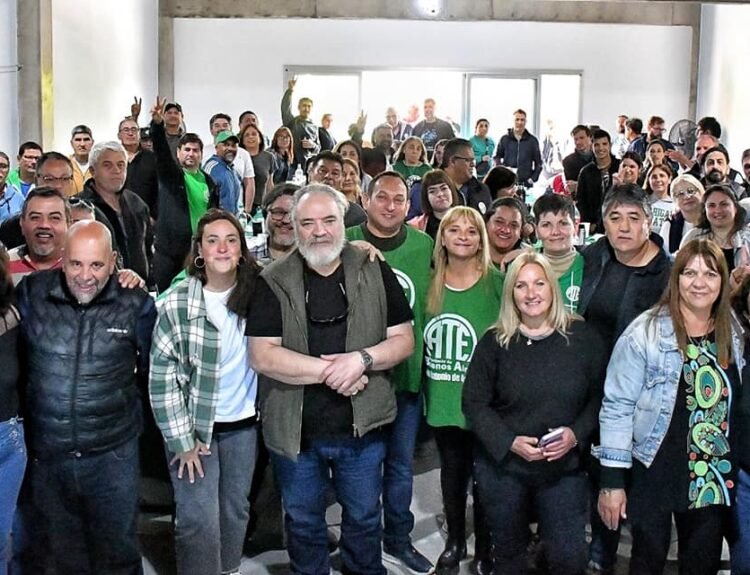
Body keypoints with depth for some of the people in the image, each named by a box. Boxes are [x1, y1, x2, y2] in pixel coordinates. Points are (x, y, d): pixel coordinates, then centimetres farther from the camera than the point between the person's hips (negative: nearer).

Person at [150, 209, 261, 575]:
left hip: (243, 424, 4)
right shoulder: (178, 302, -13)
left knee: (236, 510, 17)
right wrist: (181, 439, -11)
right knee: (199, 520, -5)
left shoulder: (257, 291, -4)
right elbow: (162, 373, -11)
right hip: (194, 425, -3)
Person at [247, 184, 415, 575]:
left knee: (364, 518, 20)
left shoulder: (375, 273, -2)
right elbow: (262, 355, -14)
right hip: (295, 429, -1)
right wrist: (328, 371, -20)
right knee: (303, 523, 18)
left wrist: (362, 359, -20)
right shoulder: (273, 283, -6)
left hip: (362, 425, 1)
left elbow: (403, 340, -1)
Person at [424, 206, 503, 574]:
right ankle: (454, 541, 35)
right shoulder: (431, 283, 3)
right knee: (452, 472, 17)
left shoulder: (497, 283, -8)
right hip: (442, 399, 4)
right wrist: (426, 386, 8)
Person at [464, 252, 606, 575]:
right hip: (502, 467, 0)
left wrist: (576, 434, -15)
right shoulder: (494, 342, -4)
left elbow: (598, 397, 1)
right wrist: (509, 442, -17)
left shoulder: (582, 337, -2)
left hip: (565, 467, 0)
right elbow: (474, 403, -5)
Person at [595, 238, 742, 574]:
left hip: (715, 477, 4)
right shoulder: (645, 332, -13)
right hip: (654, 473, -4)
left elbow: (740, 405, 12)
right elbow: (618, 406, -13)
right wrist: (611, 480, -14)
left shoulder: (735, 336, 3)